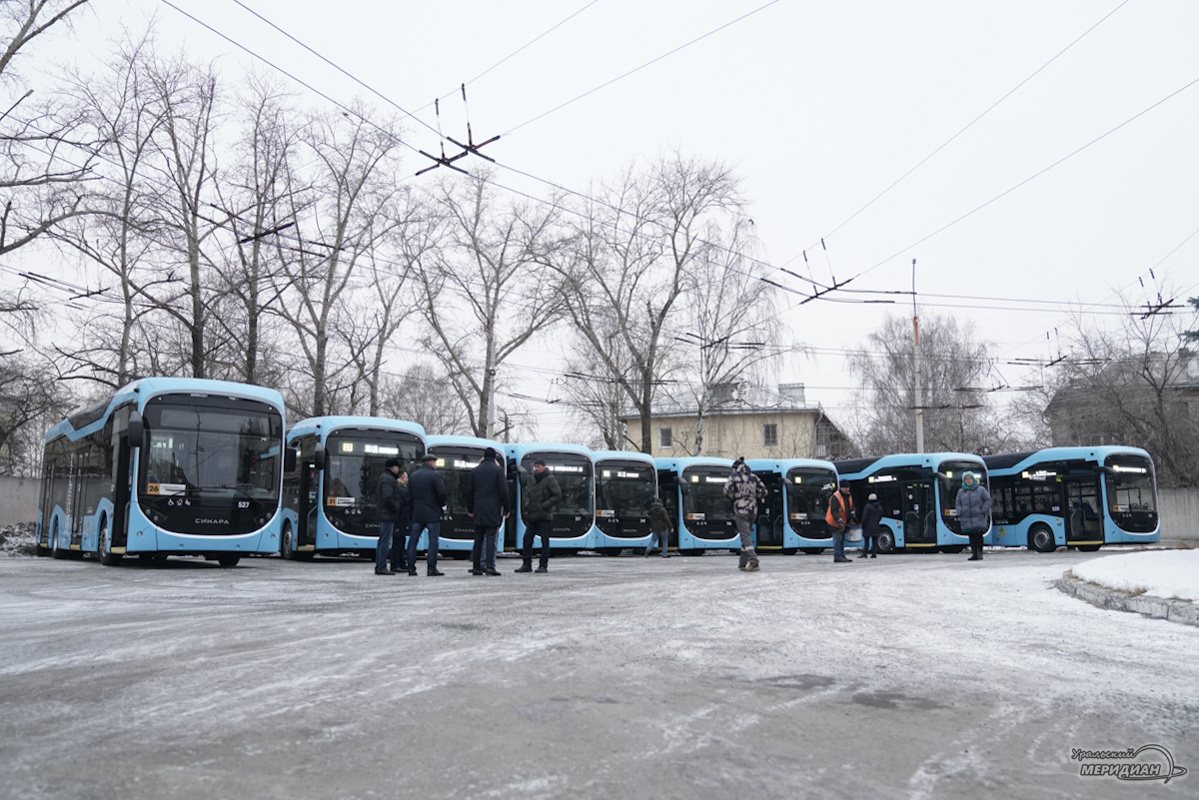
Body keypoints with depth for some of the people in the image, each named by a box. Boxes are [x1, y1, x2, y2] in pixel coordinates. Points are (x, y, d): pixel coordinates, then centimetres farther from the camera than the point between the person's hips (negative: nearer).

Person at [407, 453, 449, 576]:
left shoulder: (413, 475, 10)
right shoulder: (435, 475, -8)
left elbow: (409, 495, 10)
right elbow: (442, 493, -14)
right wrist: (441, 504, 4)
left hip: (416, 513, 5)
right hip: (432, 513, -5)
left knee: (413, 541, 8)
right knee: (433, 541, -1)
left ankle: (411, 568, 8)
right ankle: (431, 568, -5)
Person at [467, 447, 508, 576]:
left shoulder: (475, 471, 9)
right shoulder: (498, 470, -3)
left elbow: (469, 491, 10)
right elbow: (503, 491, -7)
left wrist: (470, 509, 17)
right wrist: (506, 509, 0)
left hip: (478, 511, 4)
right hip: (493, 510, -4)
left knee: (478, 538, 9)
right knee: (491, 538, -6)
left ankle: (476, 566, 9)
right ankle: (489, 566, -13)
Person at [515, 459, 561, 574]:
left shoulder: (550, 479, -4)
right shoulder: (534, 480, 17)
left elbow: (557, 496, -11)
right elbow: (528, 494, 28)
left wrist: (544, 506, -15)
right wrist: (527, 504, 7)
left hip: (544, 516, -7)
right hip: (532, 516, 7)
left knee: (544, 540, -2)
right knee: (527, 538, 2)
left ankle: (544, 565, 4)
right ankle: (527, 564, 8)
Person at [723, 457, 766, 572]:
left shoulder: (734, 476, 0)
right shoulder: (753, 477, 12)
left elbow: (727, 491, -8)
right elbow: (763, 491, 7)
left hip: (740, 509, -5)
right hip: (753, 510, 5)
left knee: (745, 535, -10)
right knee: (746, 534, 13)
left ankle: (753, 561, -24)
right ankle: (743, 563, 16)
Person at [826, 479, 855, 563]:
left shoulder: (848, 496, 6)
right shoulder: (835, 497, -21)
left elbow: (851, 507, 17)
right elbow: (834, 511, -25)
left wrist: (852, 514, -3)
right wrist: (840, 520, -32)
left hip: (843, 522, 9)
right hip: (835, 522, -9)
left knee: (842, 539, 12)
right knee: (838, 538, -11)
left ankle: (842, 556, 17)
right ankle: (837, 557, -10)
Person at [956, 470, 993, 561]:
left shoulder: (981, 489, 3)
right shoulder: (961, 491, 12)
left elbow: (988, 500, 4)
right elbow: (958, 503, 18)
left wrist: (983, 511, -7)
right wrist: (960, 513, 3)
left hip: (979, 518, -3)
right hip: (966, 519, 3)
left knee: (978, 534, -12)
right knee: (971, 536, 3)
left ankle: (979, 553, -5)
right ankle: (974, 553, 6)